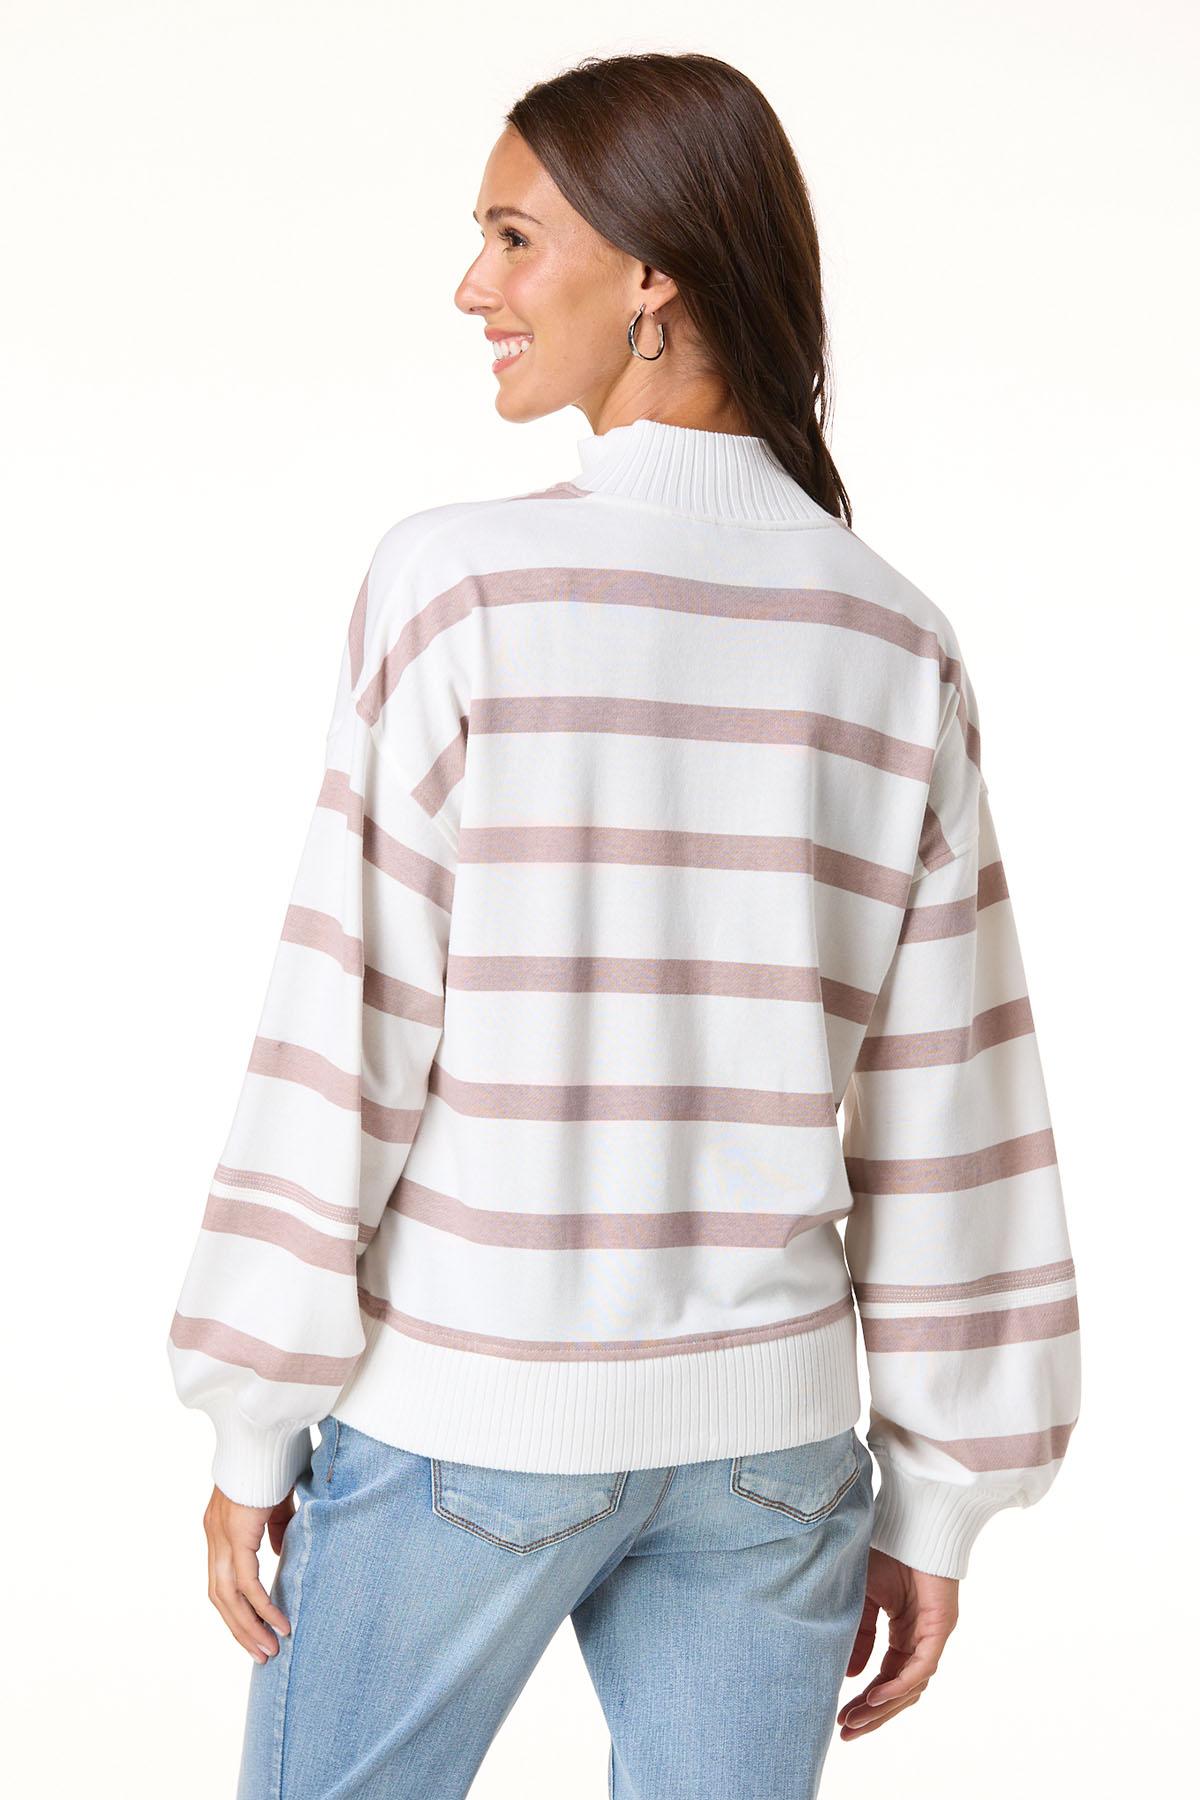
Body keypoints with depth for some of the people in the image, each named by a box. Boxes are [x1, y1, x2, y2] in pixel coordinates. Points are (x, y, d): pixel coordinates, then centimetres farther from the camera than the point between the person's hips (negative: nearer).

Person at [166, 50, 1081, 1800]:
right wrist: (934, 1502, 9)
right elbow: (945, 1110, 1)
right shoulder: (895, 641, -1)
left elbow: (349, 1028, -12)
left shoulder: (464, 583, -13)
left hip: (462, 1411, -3)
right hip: (765, 1429, 3)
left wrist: (254, 1421, -1)